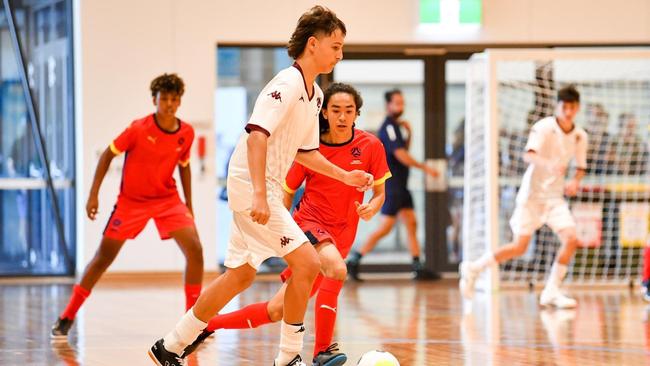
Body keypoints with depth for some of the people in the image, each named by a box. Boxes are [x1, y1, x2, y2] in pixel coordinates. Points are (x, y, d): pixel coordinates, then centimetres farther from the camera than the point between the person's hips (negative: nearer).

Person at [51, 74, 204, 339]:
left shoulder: (186, 133, -5)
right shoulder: (139, 129, -17)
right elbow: (108, 155, -7)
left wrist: (189, 206, 11)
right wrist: (93, 195, -10)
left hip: (168, 199, 3)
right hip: (131, 200, -3)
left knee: (195, 249, -16)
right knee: (104, 256, 3)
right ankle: (67, 317, 14)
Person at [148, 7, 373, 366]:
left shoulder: (314, 94, 13)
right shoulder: (287, 83, -17)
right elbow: (258, 134, -27)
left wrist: (344, 176, 18)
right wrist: (260, 194, -34)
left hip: (264, 191, 10)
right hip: (251, 186, -10)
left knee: (240, 275, 14)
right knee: (306, 261, -13)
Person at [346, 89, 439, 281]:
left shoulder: (394, 126, 16)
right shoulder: (388, 127, -14)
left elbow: (404, 149, 23)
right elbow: (401, 155, -21)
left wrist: (408, 132, 9)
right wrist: (424, 167, -17)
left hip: (400, 186, 10)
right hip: (391, 184, -10)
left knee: (411, 224, 6)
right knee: (385, 227, -10)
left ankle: (418, 268, 5)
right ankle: (354, 260, -5)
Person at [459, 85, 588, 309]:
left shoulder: (580, 136, 3)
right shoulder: (544, 128, -14)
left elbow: (581, 166, 17)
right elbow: (529, 155, -29)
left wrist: (575, 181, -5)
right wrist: (549, 164, -49)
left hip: (555, 196, 5)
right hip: (532, 192, -5)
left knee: (571, 239, -14)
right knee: (520, 246, -7)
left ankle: (551, 292, -1)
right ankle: (473, 268, 14)